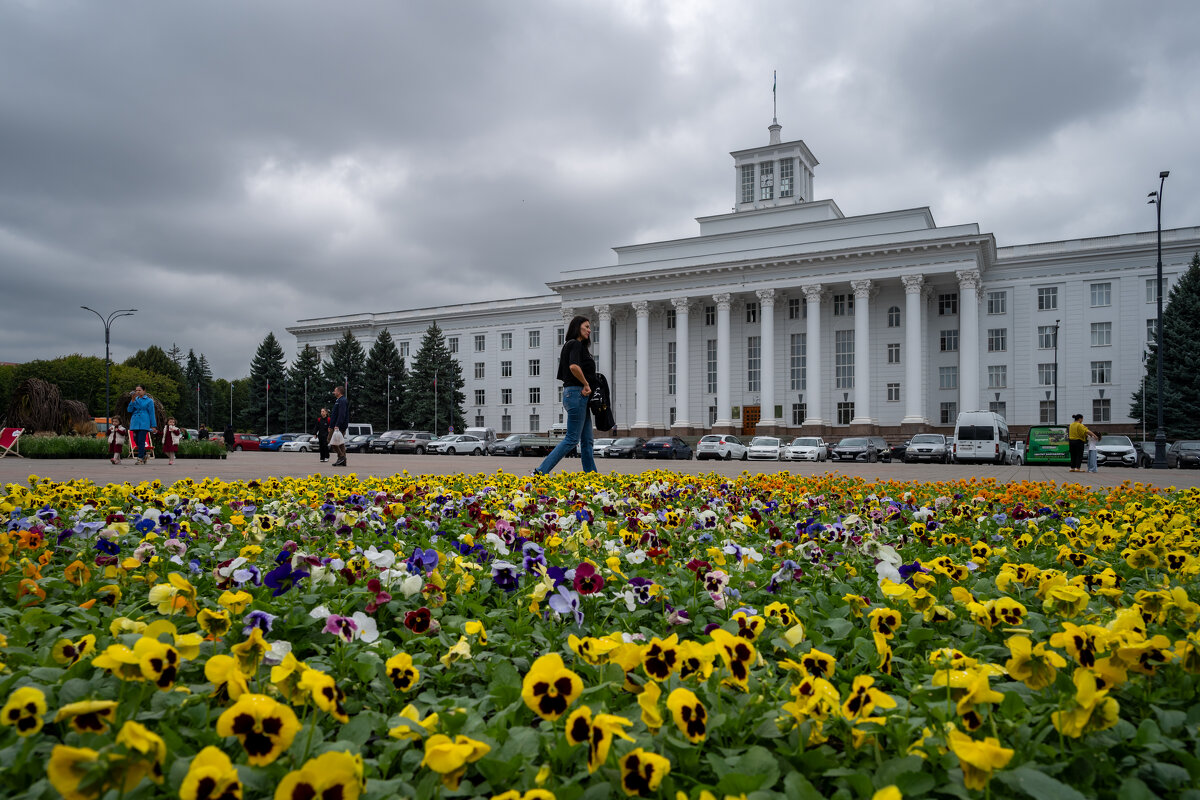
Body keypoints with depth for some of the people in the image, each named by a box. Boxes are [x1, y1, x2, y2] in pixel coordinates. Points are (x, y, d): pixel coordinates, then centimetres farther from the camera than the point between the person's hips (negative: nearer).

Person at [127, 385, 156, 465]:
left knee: (141, 440, -10)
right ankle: (144, 455, 25)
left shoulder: (149, 401, 1)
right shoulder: (135, 399, 14)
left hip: (144, 423, -5)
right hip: (135, 423, 5)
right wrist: (133, 400, -6)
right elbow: (129, 410, 4)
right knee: (136, 440, 7)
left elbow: (151, 413, 1)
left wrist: (153, 425, -2)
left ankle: (140, 459, -6)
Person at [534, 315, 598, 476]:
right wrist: (586, 384, -14)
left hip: (580, 396, 10)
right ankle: (541, 471, -8)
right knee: (572, 439, -9)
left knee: (587, 440, 9)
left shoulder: (578, 345, 20)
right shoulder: (575, 344, -7)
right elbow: (574, 366, -26)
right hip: (576, 392, -10)